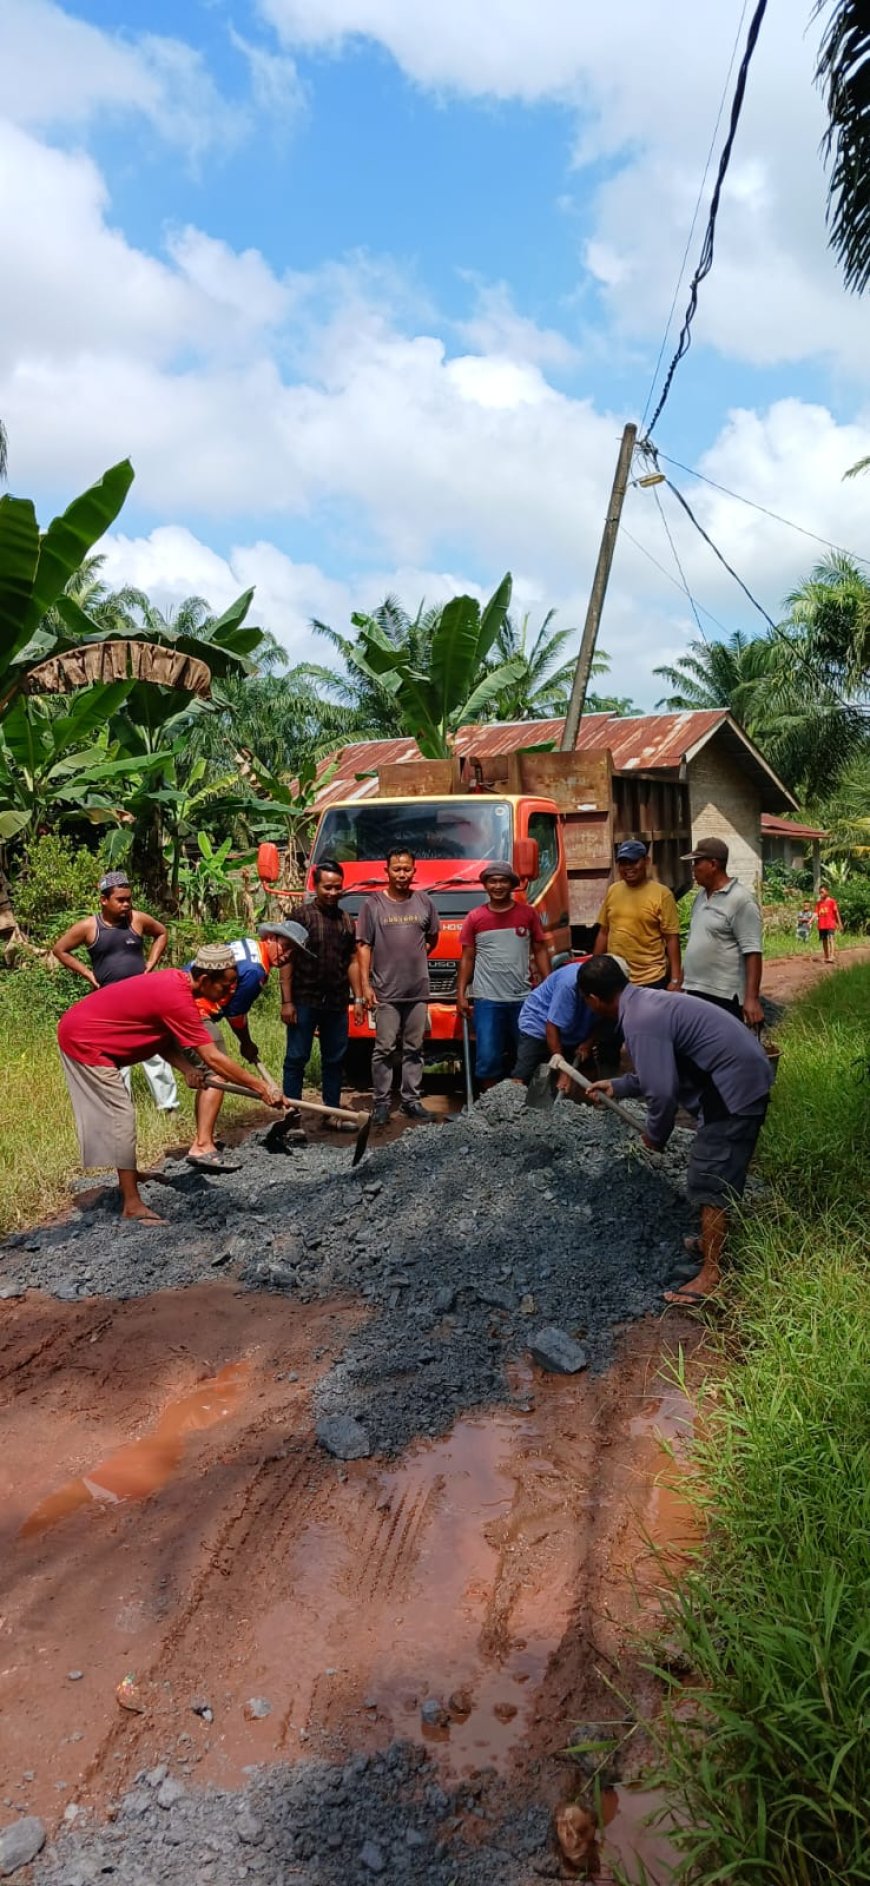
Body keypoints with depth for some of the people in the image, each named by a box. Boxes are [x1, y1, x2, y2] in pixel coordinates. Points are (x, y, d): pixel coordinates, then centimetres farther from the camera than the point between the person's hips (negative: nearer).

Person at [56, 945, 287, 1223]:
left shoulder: (175, 982, 1)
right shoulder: (177, 999, -27)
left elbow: (163, 1037, 5)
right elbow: (213, 1058, -26)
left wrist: (188, 1070, -12)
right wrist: (260, 1087, -21)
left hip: (79, 1031, 10)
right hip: (84, 1041, -10)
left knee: (107, 1115, 22)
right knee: (120, 1117, -8)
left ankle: (128, 1176, 38)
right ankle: (132, 1204, -3)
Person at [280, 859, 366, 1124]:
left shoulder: (346, 920, 12)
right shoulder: (300, 915, -4)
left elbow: (353, 961, 16)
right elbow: (287, 959, -7)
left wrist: (358, 998, 10)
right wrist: (287, 1001, -12)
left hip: (337, 1003, 5)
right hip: (304, 1000, -5)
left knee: (335, 1060, 11)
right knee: (296, 1059, 0)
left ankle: (332, 1113, 21)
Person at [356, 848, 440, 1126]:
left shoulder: (424, 901, 7)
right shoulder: (373, 904, -1)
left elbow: (433, 936, 21)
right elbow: (364, 946, -2)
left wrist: (418, 956, 11)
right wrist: (365, 984, -7)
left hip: (418, 990, 3)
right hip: (386, 991, -3)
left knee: (414, 1049, 9)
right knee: (384, 1049, -1)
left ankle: (412, 1101, 18)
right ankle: (381, 1103, 7)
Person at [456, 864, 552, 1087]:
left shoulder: (528, 913, 3)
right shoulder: (474, 918, 2)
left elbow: (540, 951, 6)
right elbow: (467, 958, 5)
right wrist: (461, 993, -1)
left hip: (523, 998, 1)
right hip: (487, 1000, -1)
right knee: (488, 1057, -3)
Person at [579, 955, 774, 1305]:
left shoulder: (640, 1021, -21)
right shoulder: (645, 1001, 12)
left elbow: (662, 1091, -24)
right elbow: (665, 1070, 23)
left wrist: (655, 1135, -6)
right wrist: (618, 1086, 30)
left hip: (735, 1087, -11)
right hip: (740, 1077, 11)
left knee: (711, 1180, -5)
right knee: (717, 1172, 23)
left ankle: (711, 1277, 1)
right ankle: (713, 1241, 39)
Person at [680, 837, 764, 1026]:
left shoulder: (740, 900, -12)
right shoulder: (701, 895, 13)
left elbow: (752, 952, -17)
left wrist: (751, 998, -23)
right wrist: (683, 981, 18)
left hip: (723, 996, -8)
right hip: (695, 992, 8)